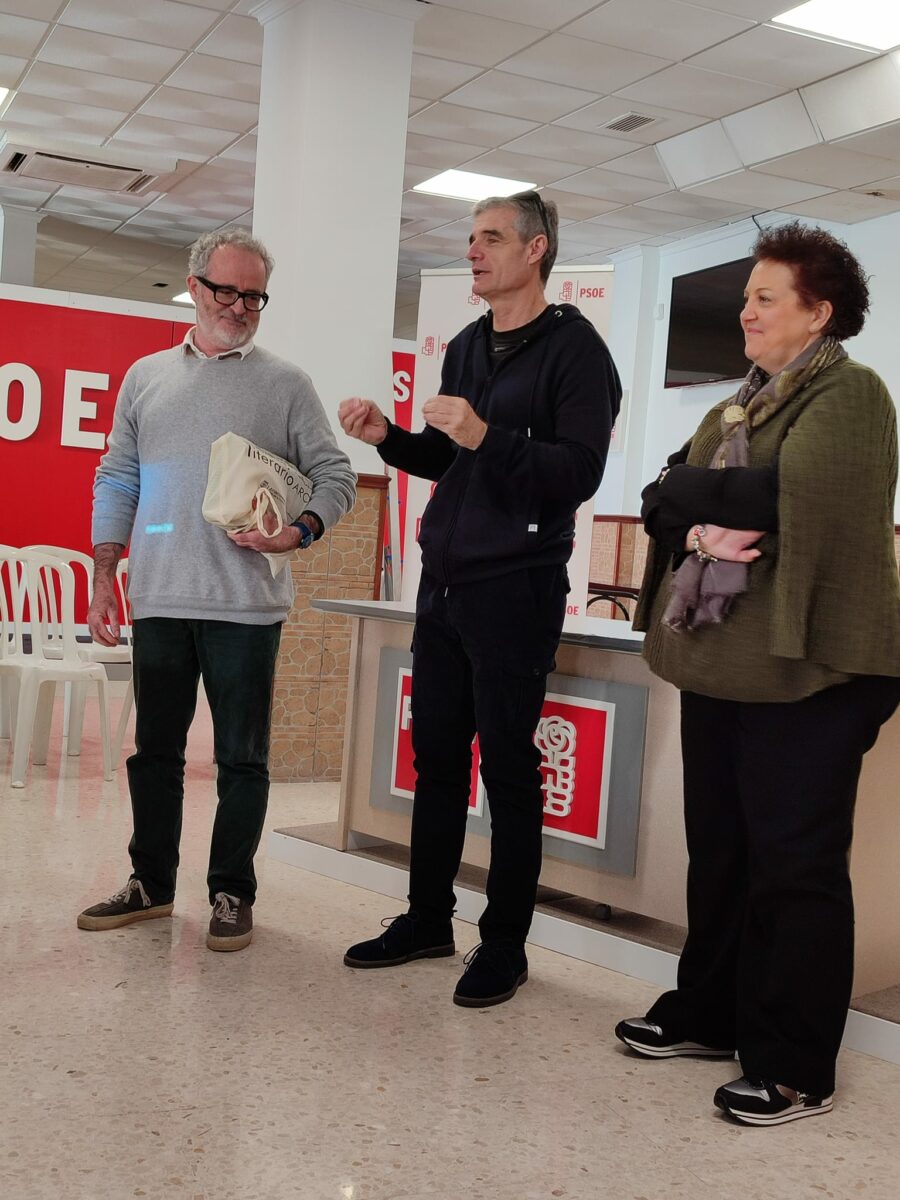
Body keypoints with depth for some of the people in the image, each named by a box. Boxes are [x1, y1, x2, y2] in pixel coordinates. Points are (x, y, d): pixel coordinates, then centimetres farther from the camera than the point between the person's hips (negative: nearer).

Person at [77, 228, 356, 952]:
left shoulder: (285, 384, 4)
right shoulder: (147, 377, 13)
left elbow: (336, 476, 3)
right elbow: (117, 483, 14)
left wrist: (303, 531, -17)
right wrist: (104, 579, 8)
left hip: (246, 605, -3)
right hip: (159, 600, 3)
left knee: (242, 758, 3)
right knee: (155, 749, 12)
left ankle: (232, 894, 15)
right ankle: (152, 884, 25)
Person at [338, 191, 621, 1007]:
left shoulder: (573, 348, -7)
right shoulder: (466, 347, 15)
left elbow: (580, 472, -17)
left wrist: (487, 437, -27)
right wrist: (387, 436, 2)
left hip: (515, 588, -7)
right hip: (444, 580, 7)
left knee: (508, 768, -1)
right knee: (437, 756, 12)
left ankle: (505, 946, 12)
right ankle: (428, 919, 25)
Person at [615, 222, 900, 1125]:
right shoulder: (735, 409, 20)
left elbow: (795, 498, -23)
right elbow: (660, 500, 9)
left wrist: (700, 493, -7)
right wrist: (703, 525, -12)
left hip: (802, 665, -8)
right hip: (718, 661, 8)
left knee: (794, 866, -3)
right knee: (718, 850, 16)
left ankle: (795, 1068, 7)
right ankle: (709, 1013, 31)